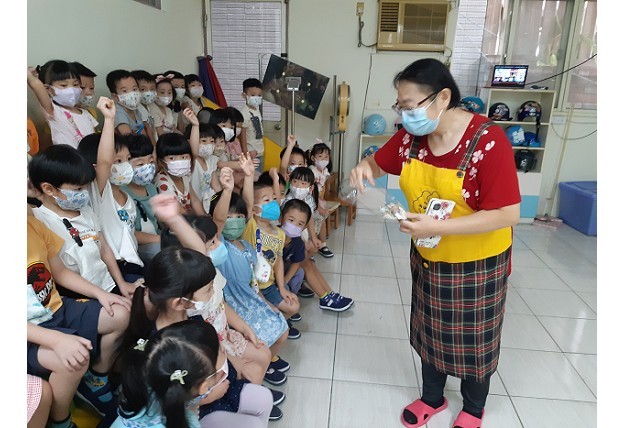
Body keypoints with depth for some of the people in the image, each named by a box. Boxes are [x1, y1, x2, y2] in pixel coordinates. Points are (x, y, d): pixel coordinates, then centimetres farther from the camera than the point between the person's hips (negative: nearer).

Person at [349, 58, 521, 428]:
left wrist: (436, 227, -32)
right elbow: (380, 163, 8)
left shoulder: (488, 141, -26)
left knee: (473, 339, 17)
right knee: (430, 332, 21)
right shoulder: (411, 136, -8)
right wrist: (364, 168, -17)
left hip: (477, 264, -5)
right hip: (428, 258, 5)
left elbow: (507, 214, -27)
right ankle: (432, 397, 47)